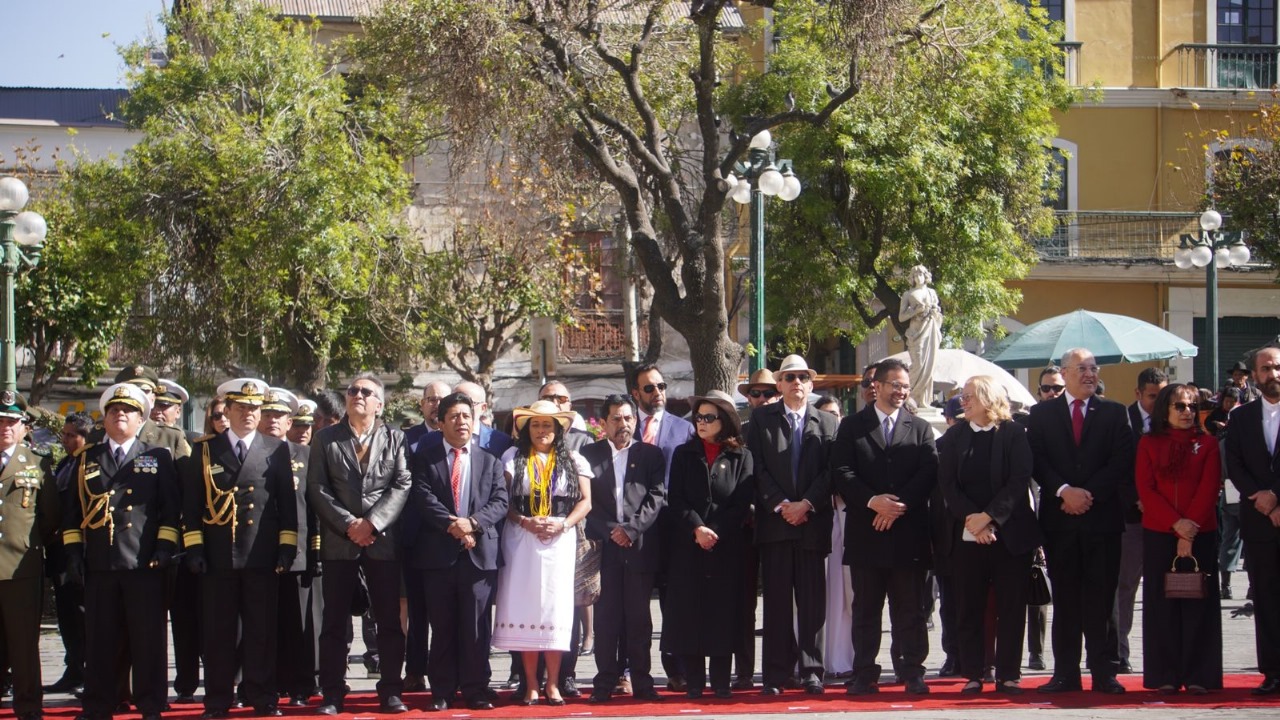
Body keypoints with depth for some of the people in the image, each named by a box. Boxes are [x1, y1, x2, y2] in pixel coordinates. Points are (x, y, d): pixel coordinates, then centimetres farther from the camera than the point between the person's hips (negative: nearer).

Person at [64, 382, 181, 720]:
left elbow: (170, 509, 5)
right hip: (99, 563, 2)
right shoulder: (86, 460, 15)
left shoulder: (159, 457, 10)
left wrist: (164, 548, -6)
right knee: (99, 639, 4)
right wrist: (73, 551, 4)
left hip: (144, 563, -2)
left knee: (148, 638, -1)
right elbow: (73, 510, 14)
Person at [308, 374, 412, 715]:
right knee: (335, 620, 1)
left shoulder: (395, 439, 8)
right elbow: (317, 489, 0)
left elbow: (402, 485, -1)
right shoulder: (325, 439, 8)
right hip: (338, 542, 0)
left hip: (382, 540, 0)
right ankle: (332, 694, 5)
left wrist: (372, 522, -13)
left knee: (390, 619, 2)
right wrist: (348, 524, -11)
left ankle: (390, 691, 8)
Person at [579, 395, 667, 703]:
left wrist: (631, 528, -10)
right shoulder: (590, 454, 8)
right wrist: (609, 532, -8)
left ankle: (641, 682, 7)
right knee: (606, 616, 0)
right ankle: (605, 682, 4)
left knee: (639, 616, 3)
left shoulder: (650, 455, 9)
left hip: (640, 547, 0)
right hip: (604, 547, 0)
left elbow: (657, 497, 1)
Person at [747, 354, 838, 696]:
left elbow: (830, 471, 2)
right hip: (774, 523, -1)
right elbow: (757, 468, 1)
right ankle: (776, 674, 1)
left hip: (813, 522, 1)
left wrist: (806, 504, -10)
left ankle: (811, 671, 6)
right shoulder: (762, 418, 9)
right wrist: (780, 505, -8)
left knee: (812, 600, 1)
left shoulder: (827, 423, 11)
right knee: (776, 600, -1)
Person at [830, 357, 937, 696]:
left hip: (908, 531, 0)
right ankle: (864, 674, 7)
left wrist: (899, 505, -12)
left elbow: (928, 474, 0)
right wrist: (872, 501, -15)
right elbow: (841, 472, -1)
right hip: (865, 531, 0)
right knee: (865, 608, 3)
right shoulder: (852, 426, 9)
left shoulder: (920, 428, 12)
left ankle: (912, 672, 6)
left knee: (910, 608, 2)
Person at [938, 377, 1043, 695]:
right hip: (967, 534, 2)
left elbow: (1020, 480, -8)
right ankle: (973, 674, 7)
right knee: (969, 607, 2)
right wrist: (970, 518, -12)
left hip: (1010, 532, -2)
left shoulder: (1014, 434, 0)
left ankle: (1008, 675, 5)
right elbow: (947, 483, 2)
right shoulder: (954, 436, 9)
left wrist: (989, 516, -16)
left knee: (1011, 606, 0)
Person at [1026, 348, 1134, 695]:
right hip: (1059, 519, 0)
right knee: (1065, 599, 3)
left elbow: (1122, 461, 0)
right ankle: (1065, 673, 5)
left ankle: (1104, 672, 3)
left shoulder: (1113, 413, 9)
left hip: (1102, 516, 0)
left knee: (1101, 600, 0)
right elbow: (1036, 461, 0)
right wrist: (1064, 491, -14)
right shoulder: (1042, 413, 9)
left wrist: (1089, 494, -10)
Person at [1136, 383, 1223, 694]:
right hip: (1158, 534, 0)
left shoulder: (1207, 444, 7)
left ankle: (1198, 676, 0)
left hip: (1201, 533, 0)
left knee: (1198, 604, -2)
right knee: (1161, 604, 0)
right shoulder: (1148, 444, 8)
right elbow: (1145, 489, -1)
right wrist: (1176, 524, -13)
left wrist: (1190, 532, -12)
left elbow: (1209, 489, -2)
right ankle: (1166, 676, 3)